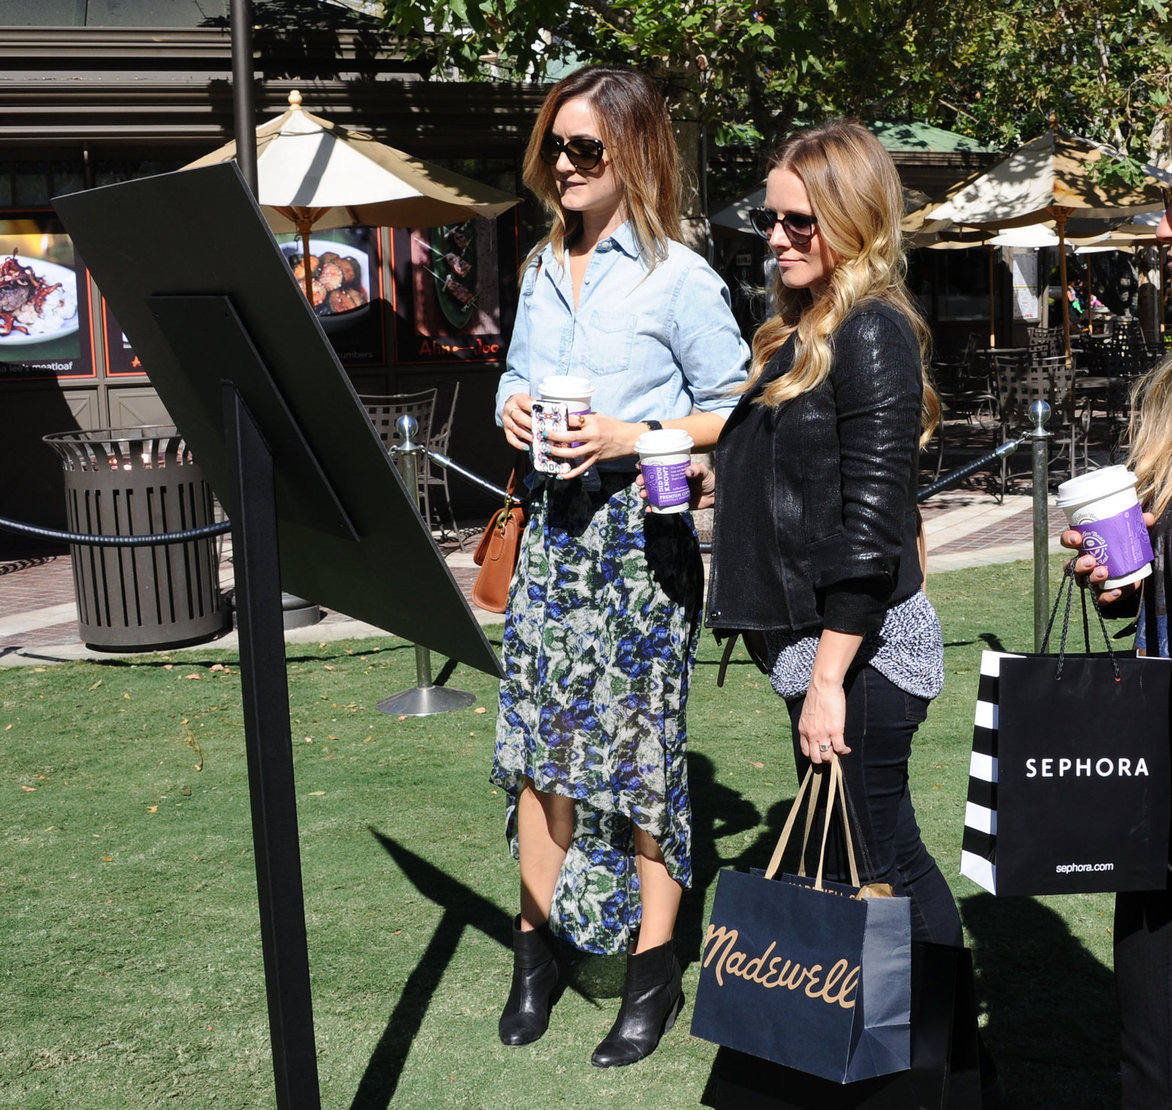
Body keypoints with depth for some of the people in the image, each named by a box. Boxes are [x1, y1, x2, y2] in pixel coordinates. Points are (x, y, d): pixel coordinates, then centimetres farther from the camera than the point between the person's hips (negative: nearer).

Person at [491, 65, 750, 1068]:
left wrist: (628, 436, -17)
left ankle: (654, 968, 13)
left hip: (644, 525, -6)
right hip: (553, 522, 6)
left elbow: (733, 412, -6)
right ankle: (539, 947, 21)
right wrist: (513, 408, 0)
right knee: (536, 731, 7)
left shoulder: (679, 278, -7)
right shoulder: (543, 270, 12)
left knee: (640, 739, 0)